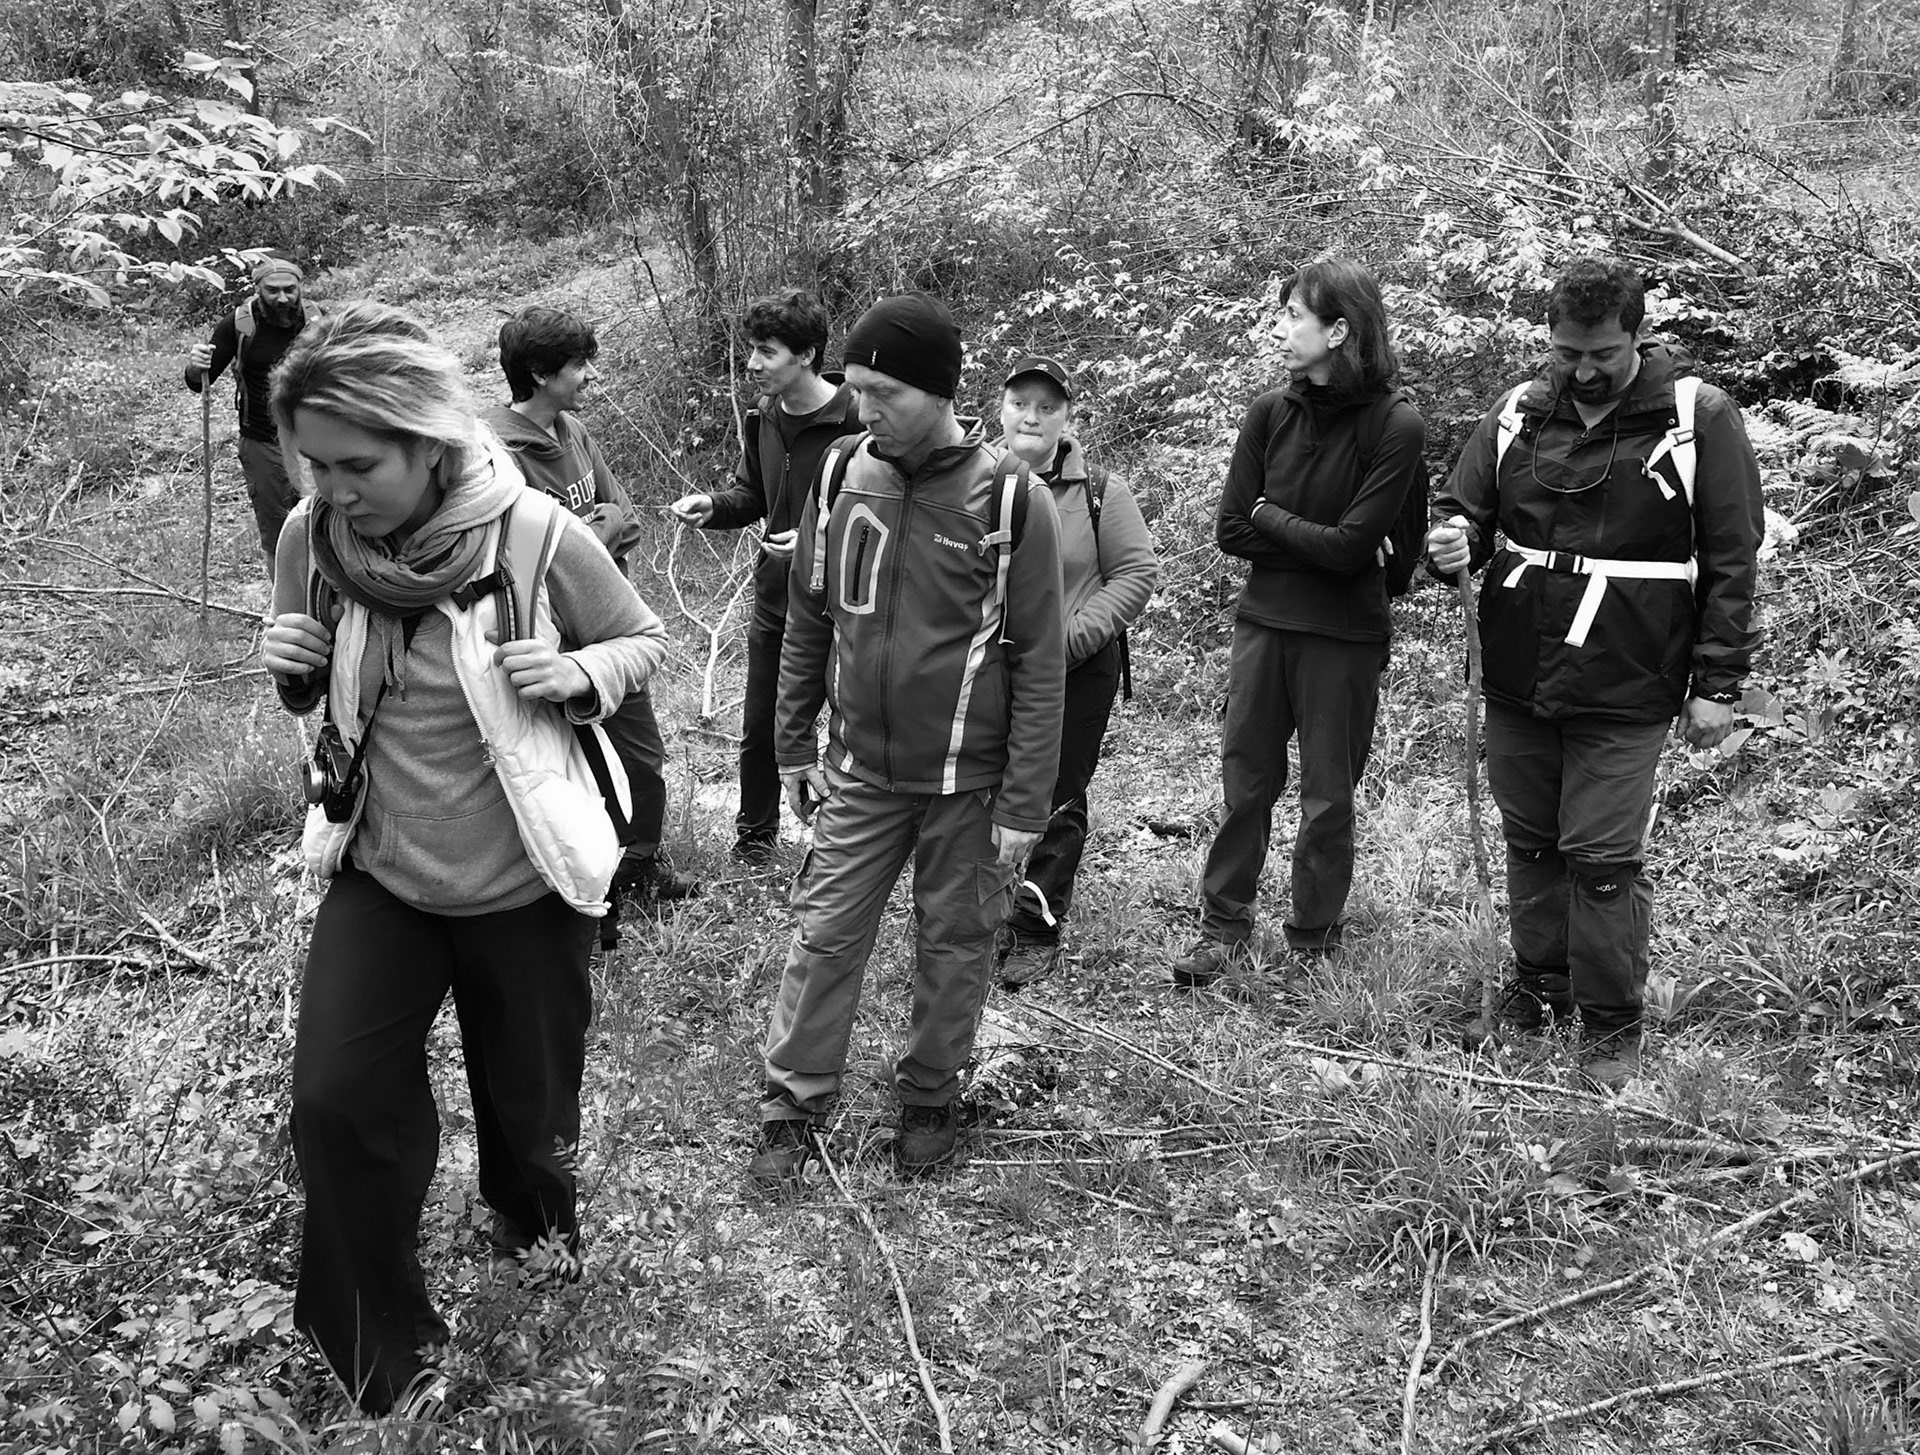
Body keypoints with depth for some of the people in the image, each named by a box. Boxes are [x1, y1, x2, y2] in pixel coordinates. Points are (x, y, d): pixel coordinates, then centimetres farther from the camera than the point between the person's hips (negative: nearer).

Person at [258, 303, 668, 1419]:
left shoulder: (539, 535, -22)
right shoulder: (312, 537, -11)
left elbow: (646, 641, -4)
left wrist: (582, 673, -26)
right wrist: (294, 667, -16)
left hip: (520, 879, -2)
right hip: (378, 868, 3)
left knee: (529, 1094, 15)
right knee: (336, 1099, -6)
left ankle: (535, 1221, 53)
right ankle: (383, 1349, 18)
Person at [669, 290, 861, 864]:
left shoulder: (857, 422, -19)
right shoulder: (764, 417, 4)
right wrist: (712, 506, -4)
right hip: (774, 601, 6)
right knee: (759, 730, 15)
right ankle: (755, 834, 35)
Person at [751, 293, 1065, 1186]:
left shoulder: (1012, 504, -14)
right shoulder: (839, 477, -3)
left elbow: (1039, 667, -10)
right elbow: (806, 625, 7)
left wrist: (1023, 806, -10)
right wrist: (794, 748, 9)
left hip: (967, 782, -2)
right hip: (859, 774, 3)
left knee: (954, 945, 11)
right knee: (824, 936, 7)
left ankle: (929, 1097, 32)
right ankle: (792, 1105, 23)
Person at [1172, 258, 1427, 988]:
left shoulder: (1396, 425, -12)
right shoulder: (1270, 412, 1)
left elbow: (1350, 547, -17)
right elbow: (1231, 531, 0)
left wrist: (1271, 516, -5)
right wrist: (1312, 540, -9)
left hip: (1344, 637, -3)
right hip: (1263, 620, 3)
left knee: (1328, 798, 8)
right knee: (1244, 782, 8)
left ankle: (1312, 947, 23)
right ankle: (1224, 927, 21)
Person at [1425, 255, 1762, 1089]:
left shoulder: (1698, 419, -6)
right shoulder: (1518, 415, 4)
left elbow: (1731, 561, -5)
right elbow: (1464, 508, 12)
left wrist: (1717, 683, -8)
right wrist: (1454, 543, -14)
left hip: (1624, 694, -4)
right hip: (1516, 682, 4)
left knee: (1602, 857, -4)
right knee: (1530, 842, 15)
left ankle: (1611, 1030, 10)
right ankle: (1539, 985, 33)